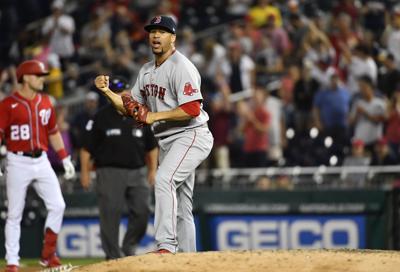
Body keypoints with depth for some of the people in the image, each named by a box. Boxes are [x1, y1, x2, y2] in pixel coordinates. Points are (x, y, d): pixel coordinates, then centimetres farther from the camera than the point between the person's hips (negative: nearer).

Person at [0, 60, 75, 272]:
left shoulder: (45, 103, 10)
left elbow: (53, 132, 20)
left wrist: (65, 159, 17)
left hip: (42, 161, 5)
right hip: (18, 163, -5)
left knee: (57, 206, -4)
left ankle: (48, 254, 9)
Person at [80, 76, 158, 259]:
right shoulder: (101, 117, -1)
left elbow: (151, 147, 16)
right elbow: (87, 148, 0)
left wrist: (153, 170, 9)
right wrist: (85, 172, -5)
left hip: (137, 172, 3)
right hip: (110, 172, -3)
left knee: (142, 211, -3)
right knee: (110, 214, -6)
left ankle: (129, 247, 17)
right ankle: (113, 255, 1)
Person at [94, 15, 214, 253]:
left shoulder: (181, 67, -14)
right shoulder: (147, 71, 14)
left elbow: (192, 109, -23)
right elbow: (130, 108, 18)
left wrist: (155, 116, -20)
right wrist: (107, 91, 3)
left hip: (191, 136, -9)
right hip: (168, 142, 9)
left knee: (164, 180, -28)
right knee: (181, 206, 12)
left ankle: (166, 245, -33)